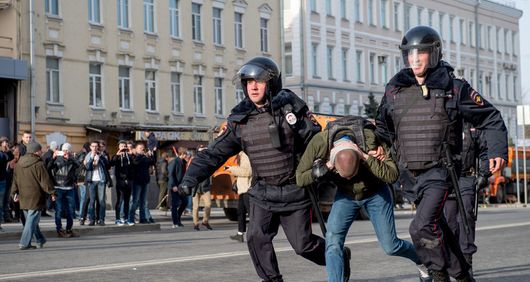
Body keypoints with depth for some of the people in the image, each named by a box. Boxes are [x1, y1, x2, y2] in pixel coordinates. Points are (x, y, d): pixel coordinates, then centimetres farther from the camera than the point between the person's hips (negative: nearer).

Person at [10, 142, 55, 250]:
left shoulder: (19, 164, 9)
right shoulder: (38, 164, -13)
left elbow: (15, 180, 14)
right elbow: (45, 181, -12)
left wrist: (14, 193, 21)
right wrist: (52, 192, -3)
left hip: (23, 198, 7)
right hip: (35, 198, -7)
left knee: (31, 220, 17)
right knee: (32, 220, -4)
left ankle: (40, 240, 26)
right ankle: (24, 243, -8)